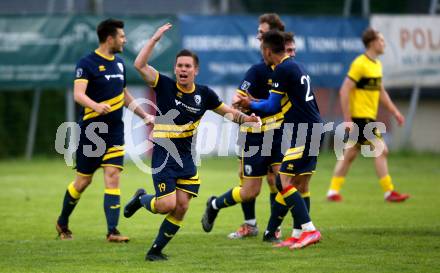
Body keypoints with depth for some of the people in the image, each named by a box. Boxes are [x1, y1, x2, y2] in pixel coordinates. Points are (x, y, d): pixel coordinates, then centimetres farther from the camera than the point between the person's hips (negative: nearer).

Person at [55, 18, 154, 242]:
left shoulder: (119, 63, 11)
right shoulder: (87, 63, -12)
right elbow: (78, 94, -26)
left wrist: (144, 116, 28)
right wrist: (96, 106, -44)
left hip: (114, 131, 5)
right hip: (91, 131, -5)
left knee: (112, 177, -8)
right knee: (83, 180, 5)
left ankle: (112, 231, -13)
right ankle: (62, 223, 27)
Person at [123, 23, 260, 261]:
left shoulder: (204, 94, 3)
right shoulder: (165, 86, -8)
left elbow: (227, 112, 14)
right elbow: (139, 65, -20)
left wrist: (245, 118, -5)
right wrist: (155, 39, -22)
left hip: (186, 159, 4)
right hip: (164, 157, -4)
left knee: (181, 207, -2)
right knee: (167, 204, -13)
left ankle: (156, 250, 12)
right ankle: (141, 199, 22)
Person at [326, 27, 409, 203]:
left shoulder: (377, 64, 13)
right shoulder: (360, 64, -15)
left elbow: (381, 92, 24)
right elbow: (344, 91, -17)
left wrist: (394, 111, 18)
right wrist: (347, 119, -19)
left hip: (369, 117, 9)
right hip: (359, 116, -9)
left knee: (350, 154, 11)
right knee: (381, 150, -11)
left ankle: (333, 191, 16)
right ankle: (389, 193, -9)